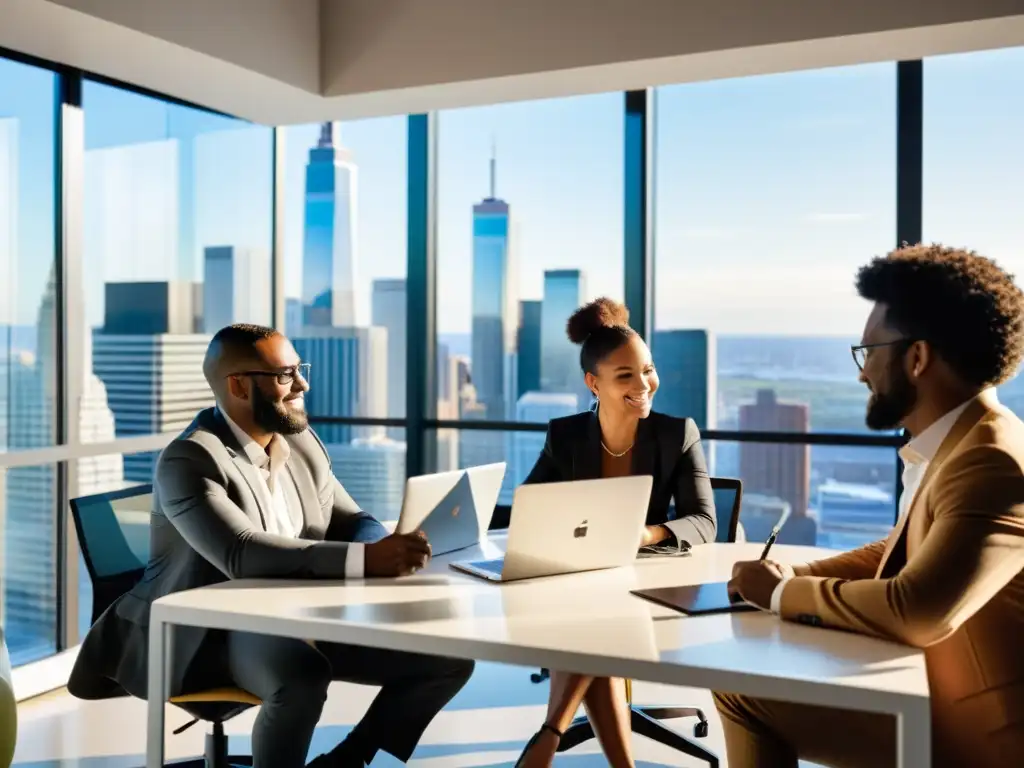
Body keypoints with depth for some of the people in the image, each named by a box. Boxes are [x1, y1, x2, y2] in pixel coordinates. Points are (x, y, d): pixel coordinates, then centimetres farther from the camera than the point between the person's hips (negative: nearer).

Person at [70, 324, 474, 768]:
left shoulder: (301, 441, 5)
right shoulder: (188, 460, -17)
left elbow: (350, 521, 11)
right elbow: (242, 554, -32)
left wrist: (384, 548, -15)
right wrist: (364, 560, -40)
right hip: (212, 632, -7)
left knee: (448, 659, -4)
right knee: (304, 677, -39)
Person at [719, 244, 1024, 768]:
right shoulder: (951, 447, 5)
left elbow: (914, 612, -35)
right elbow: (899, 552, 19)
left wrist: (782, 593, -17)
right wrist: (793, 578, 2)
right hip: (938, 697, 9)